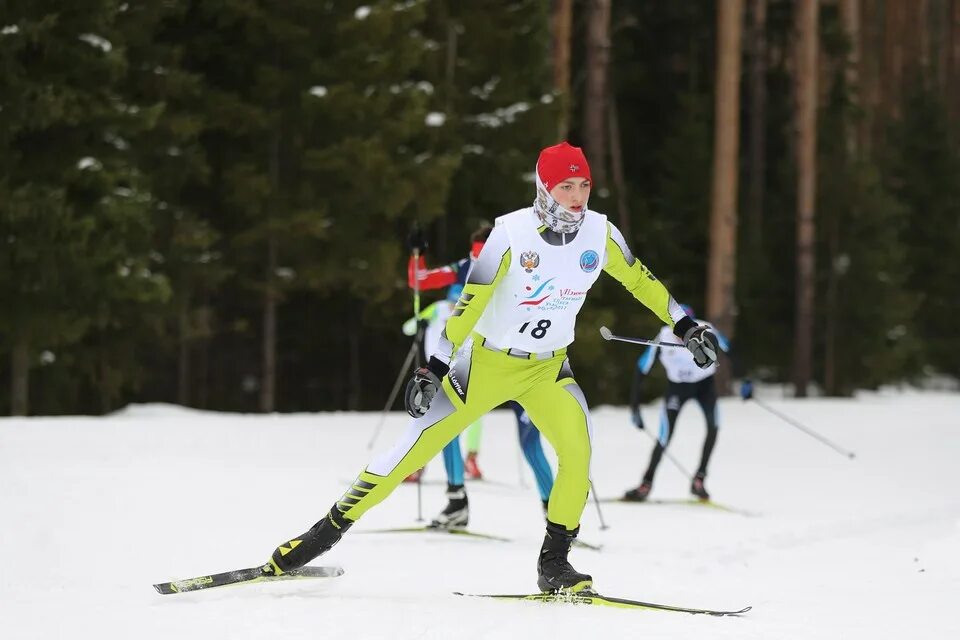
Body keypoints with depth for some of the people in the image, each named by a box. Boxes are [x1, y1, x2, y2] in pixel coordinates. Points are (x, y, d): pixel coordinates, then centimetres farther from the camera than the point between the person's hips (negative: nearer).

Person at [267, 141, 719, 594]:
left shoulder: (600, 232, -10)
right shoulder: (511, 233, -21)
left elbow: (639, 280, 7)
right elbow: (469, 302, -20)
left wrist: (684, 326, 7)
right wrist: (435, 366, -23)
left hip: (548, 368, 3)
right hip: (486, 362, -3)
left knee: (578, 449, -21)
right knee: (414, 449, -3)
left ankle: (554, 563, -8)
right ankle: (329, 530, 10)